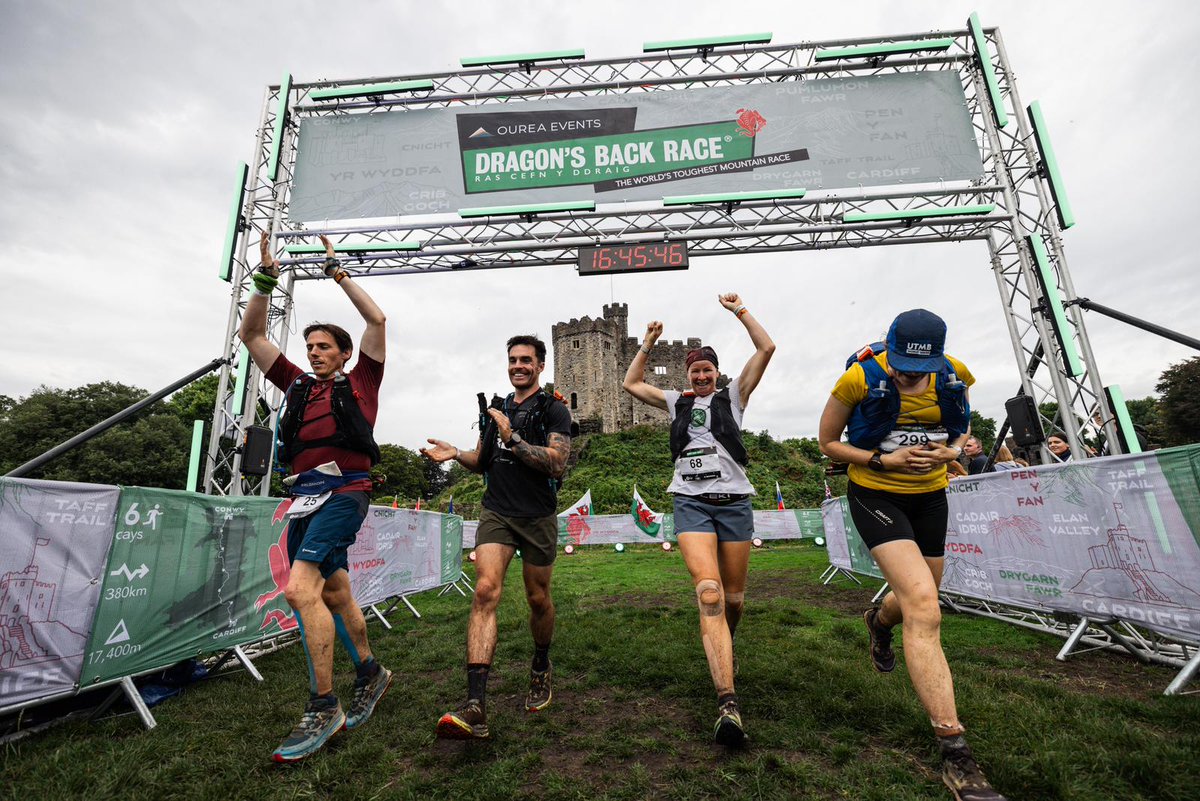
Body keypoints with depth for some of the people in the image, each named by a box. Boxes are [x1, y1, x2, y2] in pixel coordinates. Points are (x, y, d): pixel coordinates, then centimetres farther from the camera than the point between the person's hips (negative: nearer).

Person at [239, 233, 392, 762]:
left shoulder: (360, 382, 11)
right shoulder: (298, 385, 23)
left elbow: (377, 320, 4)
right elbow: (251, 334, 25)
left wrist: (337, 272, 12)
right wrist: (266, 278, 16)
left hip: (344, 490, -6)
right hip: (303, 496, 7)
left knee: (300, 588, -19)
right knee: (333, 595, 12)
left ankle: (324, 708, -8)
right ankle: (370, 673, 31)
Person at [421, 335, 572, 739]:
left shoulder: (554, 409, -4)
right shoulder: (495, 410, 12)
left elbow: (556, 463, -15)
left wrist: (512, 437, -19)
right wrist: (455, 454, -1)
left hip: (538, 516, -3)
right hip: (496, 512, 3)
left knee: (538, 599, 11)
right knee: (485, 590, -15)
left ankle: (541, 669, 38)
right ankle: (475, 708, -15)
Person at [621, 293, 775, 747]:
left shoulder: (733, 397, 11)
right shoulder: (676, 403, 16)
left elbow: (766, 348, 5)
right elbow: (631, 384, 20)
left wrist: (739, 310, 7)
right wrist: (648, 344, 17)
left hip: (734, 501, 1)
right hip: (691, 503, 0)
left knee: (733, 597, 10)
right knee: (709, 593, -19)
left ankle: (724, 647, 42)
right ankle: (728, 702, -20)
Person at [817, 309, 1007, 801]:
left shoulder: (955, 376, -7)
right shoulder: (860, 378, -19)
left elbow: (962, 429, 11)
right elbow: (827, 441, -9)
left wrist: (951, 451, -11)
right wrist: (884, 460, -21)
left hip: (930, 496, 5)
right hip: (876, 495, -5)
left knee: (918, 600, 19)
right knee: (924, 608, -18)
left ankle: (878, 621, 57)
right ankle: (954, 752, -9)